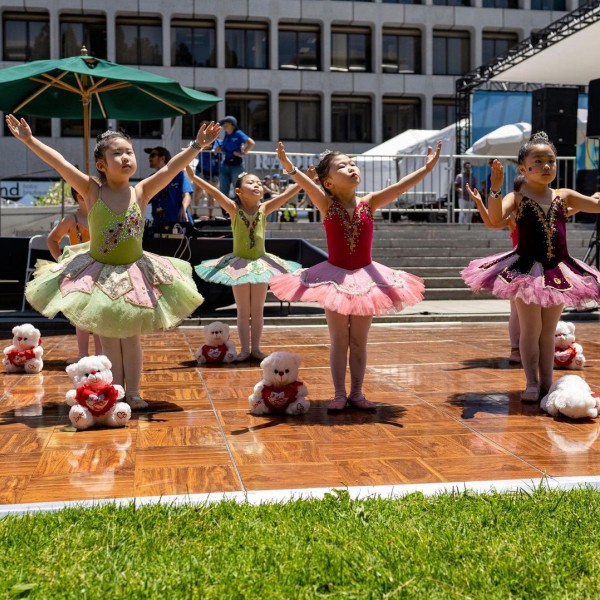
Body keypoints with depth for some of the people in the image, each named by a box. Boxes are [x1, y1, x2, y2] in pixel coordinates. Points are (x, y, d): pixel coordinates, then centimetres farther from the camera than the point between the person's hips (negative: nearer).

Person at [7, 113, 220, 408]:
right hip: (98, 275, -1)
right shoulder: (93, 191, -12)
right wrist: (29, 139, -21)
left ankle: (132, 392, 15)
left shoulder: (141, 192, -9)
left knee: (131, 336, 8)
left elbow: (171, 168, -16)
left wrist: (197, 145, -23)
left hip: (134, 273, 1)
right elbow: (60, 163, -17)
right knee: (108, 338, 8)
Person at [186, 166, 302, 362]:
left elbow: (287, 194, -13)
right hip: (239, 265, -2)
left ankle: (256, 347, 21)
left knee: (257, 311, 10)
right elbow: (215, 193, -23)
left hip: (260, 264, 2)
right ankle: (245, 349, 17)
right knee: (243, 312, 9)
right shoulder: (234, 209, -11)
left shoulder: (264, 209, -6)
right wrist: (194, 177, -35)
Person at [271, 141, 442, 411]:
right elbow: (309, 185, -29)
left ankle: (356, 393, 19)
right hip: (335, 277, -2)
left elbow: (399, 187, -13)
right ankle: (339, 394, 15)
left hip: (365, 277, 2)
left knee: (359, 341, 10)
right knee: (339, 341, 7)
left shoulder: (368, 203, -3)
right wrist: (290, 169, -47)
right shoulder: (327, 204, -10)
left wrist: (426, 169, -24)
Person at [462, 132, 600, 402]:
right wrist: (495, 189, -36)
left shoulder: (564, 196, 6)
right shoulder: (517, 197, -7)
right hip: (527, 270, -4)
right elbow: (495, 218, -24)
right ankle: (532, 383, 11)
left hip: (559, 271, 4)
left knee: (549, 331, 12)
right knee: (530, 329, 3)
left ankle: (547, 382, 20)